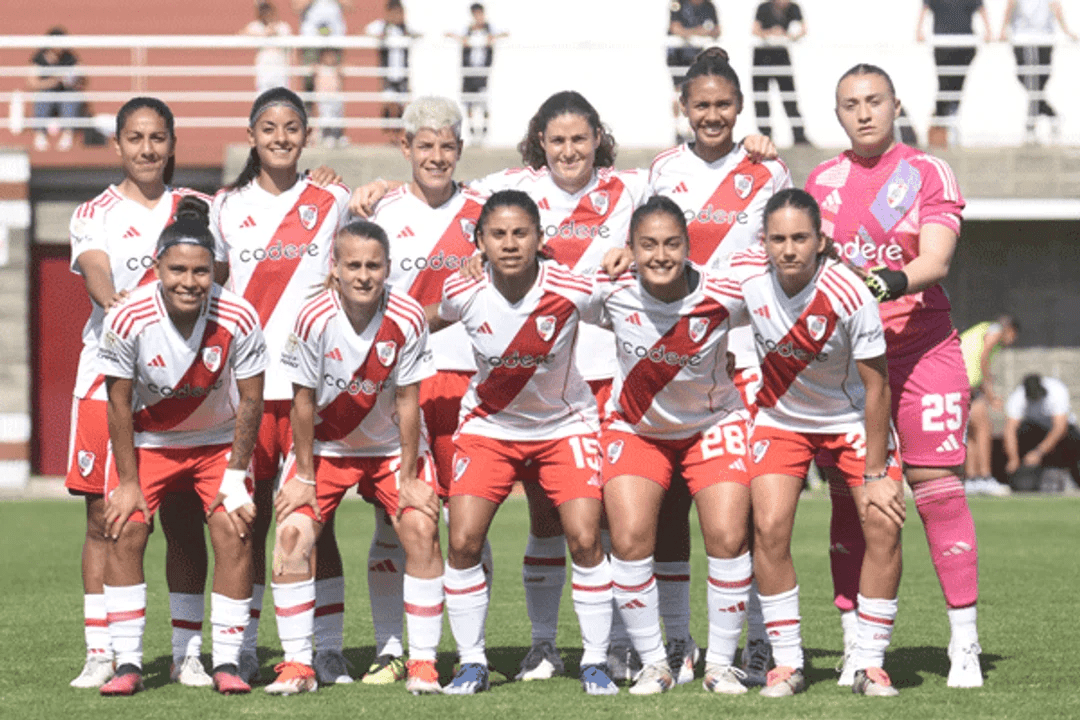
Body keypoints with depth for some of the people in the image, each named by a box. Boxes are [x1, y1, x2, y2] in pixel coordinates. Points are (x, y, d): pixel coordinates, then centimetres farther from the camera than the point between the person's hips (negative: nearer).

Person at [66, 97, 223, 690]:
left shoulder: (199, 209, 11)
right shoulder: (93, 214, 7)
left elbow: (216, 278, 4)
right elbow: (96, 271, -11)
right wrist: (116, 303, -32)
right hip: (107, 377, 0)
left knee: (184, 518, 0)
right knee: (103, 518, -2)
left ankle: (188, 654, 6)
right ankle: (100, 654, 2)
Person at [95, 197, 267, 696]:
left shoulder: (238, 319, -26)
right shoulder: (127, 320, -27)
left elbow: (250, 400, -12)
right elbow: (119, 403, -14)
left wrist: (236, 476, -10)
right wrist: (128, 482, -11)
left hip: (218, 440, 0)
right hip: (146, 439, 0)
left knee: (234, 533, -13)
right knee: (125, 530, -13)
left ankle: (226, 663, -4)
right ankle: (128, 663, -6)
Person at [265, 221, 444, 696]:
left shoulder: (407, 319, -22)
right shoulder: (315, 319, -24)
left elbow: (407, 401, -13)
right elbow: (304, 401, -13)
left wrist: (409, 477, -10)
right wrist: (304, 476, -9)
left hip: (391, 445, 0)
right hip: (324, 445, 0)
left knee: (421, 530, -14)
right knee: (293, 534, -14)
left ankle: (423, 663, -4)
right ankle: (297, 665, -5)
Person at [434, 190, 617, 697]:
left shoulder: (574, 291, -22)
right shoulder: (463, 294, -18)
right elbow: (430, 320, 5)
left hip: (563, 423, -1)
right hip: (488, 426, 1)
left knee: (585, 539, -13)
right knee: (463, 541, -11)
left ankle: (595, 663, 4)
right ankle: (472, 664, 5)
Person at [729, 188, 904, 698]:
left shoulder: (850, 297, -29)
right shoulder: (745, 273, -22)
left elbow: (876, 386, -19)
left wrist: (876, 474, -18)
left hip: (852, 420, -2)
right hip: (781, 419, 2)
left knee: (883, 524, -16)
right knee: (769, 528, -16)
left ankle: (869, 664, -3)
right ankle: (786, 662, -2)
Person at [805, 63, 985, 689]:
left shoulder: (929, 173, 0)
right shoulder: (822, 180, 11)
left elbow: (937, 261, -12)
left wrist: (893, 281, -30)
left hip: (920, 348, -3)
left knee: (938, 490, -7)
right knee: (849, 496, 0)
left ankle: (965, 644, -3)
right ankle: (856, 645, 6)